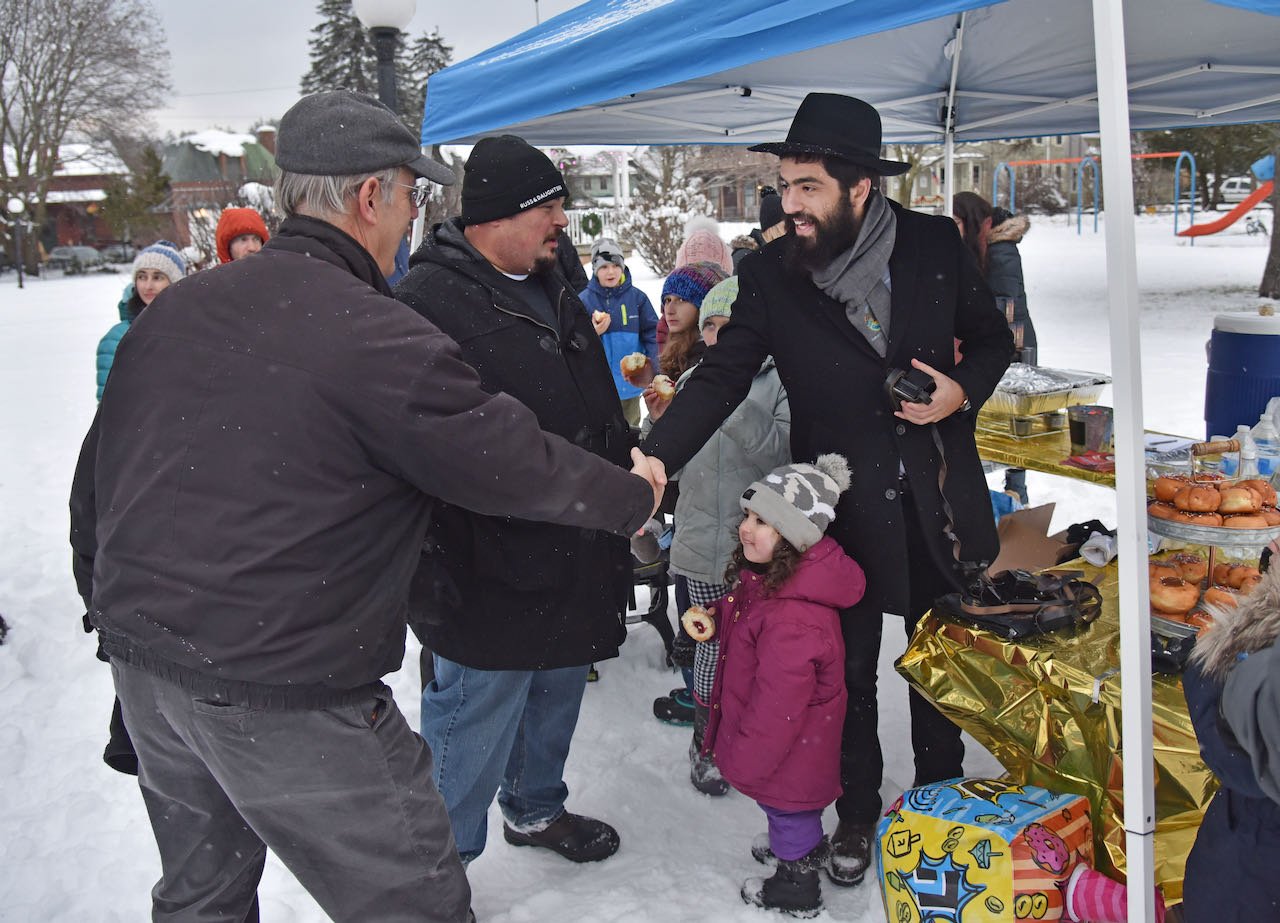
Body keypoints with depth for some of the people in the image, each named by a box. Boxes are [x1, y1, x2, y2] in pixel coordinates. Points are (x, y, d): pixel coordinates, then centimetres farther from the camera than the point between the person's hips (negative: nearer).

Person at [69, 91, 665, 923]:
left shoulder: (174, 309, 6)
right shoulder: (375, 336, -18)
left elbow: (99, 471, 13)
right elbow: (510, 458, -12)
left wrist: (111, 600, 27)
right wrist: (630, 496, 6)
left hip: (144, 661, 9)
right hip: (283, 698, -8)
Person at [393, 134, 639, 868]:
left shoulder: (553, 291, 11)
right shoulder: (430, 300, -19)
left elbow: (600, 407, 23)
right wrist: (438, 574, -23)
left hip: (574, 558, 9)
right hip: (490, 573, -9)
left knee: (556, 691, 25)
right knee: (476, 721, 4)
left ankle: (537, 808, 48)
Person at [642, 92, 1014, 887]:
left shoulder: (936, 245, -7)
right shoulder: (771, 274, -10)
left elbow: (993, 338, 7)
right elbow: (722, 377, -14)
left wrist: (961, 392, -14)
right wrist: (655, 459, -29)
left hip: (939, 499, 1)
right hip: (842, 508, -1)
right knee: (850, 671, 13)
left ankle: (941, 795, 43)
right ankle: (857, 813, 35)